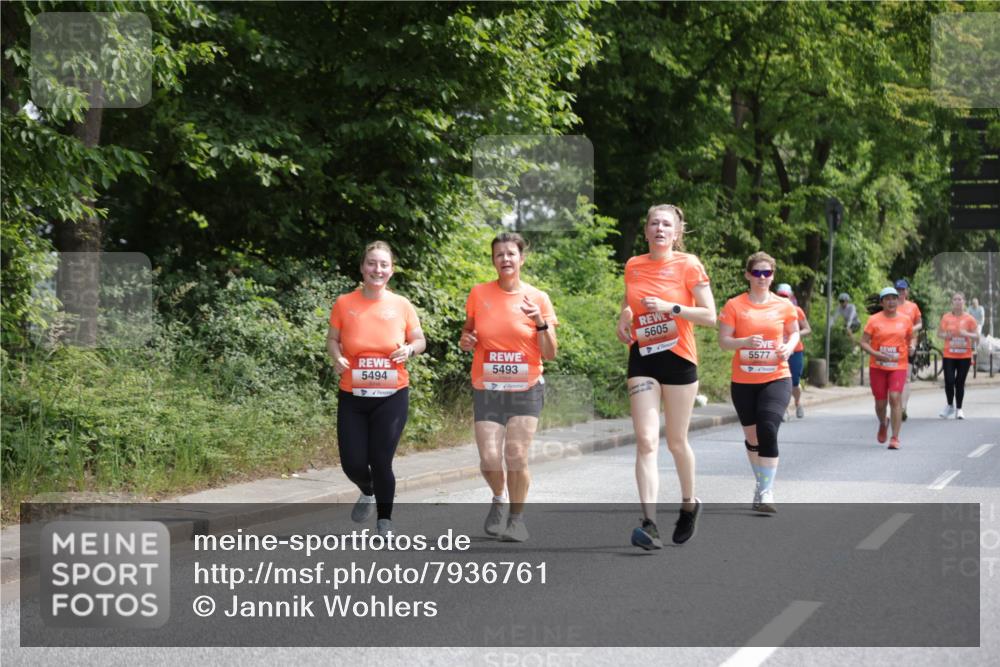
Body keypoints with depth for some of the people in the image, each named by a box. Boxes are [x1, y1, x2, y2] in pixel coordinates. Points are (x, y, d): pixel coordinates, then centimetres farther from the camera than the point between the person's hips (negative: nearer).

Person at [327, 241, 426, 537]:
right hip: (352, 396, 1)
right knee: (353, 463, 0)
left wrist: (410, 349, -14)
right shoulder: (344, 304, -3)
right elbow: (332, 339, 8)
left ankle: (384, 522, 17)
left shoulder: (402, 305, -2)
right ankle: (368, 493, 36)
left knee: (381, 461, -2)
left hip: (392, 396, -1)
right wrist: (337, 357, -13)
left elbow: (420, 340, 9)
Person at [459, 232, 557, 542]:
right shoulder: (479, 294, 2)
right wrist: (466, 340, -6)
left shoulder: (538, 299, -1)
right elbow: (468, 331, 17)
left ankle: (517, 517, 12)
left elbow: (550, 354, -1)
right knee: (489, 459, -8)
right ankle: (499, 497, 26)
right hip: (487, 389, 1)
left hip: (526, 390, -1)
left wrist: (541, 323, -18)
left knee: (516, 456, -10)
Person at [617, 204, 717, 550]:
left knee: (676, 441, 8)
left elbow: (710, 316, -7)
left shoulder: (688, 265, -5)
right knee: (646, 441, -11)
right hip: (642, 359, 3)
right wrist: (624, 318, 2)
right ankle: (649, 524, -19)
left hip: (679, 359, -2)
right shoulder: (633, 266, 7)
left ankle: (689, 503, 35)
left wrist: (672, 308, -18)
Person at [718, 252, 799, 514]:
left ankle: (766, 492, -15)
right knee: (751, 436, 11)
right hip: (743, 381, 1)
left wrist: (789, 347, -6)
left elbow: (794, 333, 16)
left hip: (776, 378, -1)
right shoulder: (734, 306, -1)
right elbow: (723, 340, -2)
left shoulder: (784, 306, 3)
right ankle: (762, 484, 32)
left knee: (768, 430, -18)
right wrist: (745, 341, -21)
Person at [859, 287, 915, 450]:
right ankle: (883, 424, 43)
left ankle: (895, 438, -12)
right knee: (880, 401, 8)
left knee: (895, 398, -16)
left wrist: (912, 346, -3)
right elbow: (864, 342, -2)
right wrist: (875, 354, -19)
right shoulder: (874, 320, -1)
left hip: (898, 366, 0)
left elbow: (912, 338, 20)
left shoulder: (905, 320, 5)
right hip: (877, 367, 0)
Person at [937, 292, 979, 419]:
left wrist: (967, 334, -18)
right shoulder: (946, 317, 2)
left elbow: (977, 337, 0)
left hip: (964, 356, 0)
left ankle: (959, 409, 15)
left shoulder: (970, 319, 0)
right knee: (949, 381, -7)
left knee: (960, 383, 2)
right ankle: (949, 406, 16)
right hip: (949, 355, 0)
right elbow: (939, 333, 10)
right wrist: (945, 335, -12)